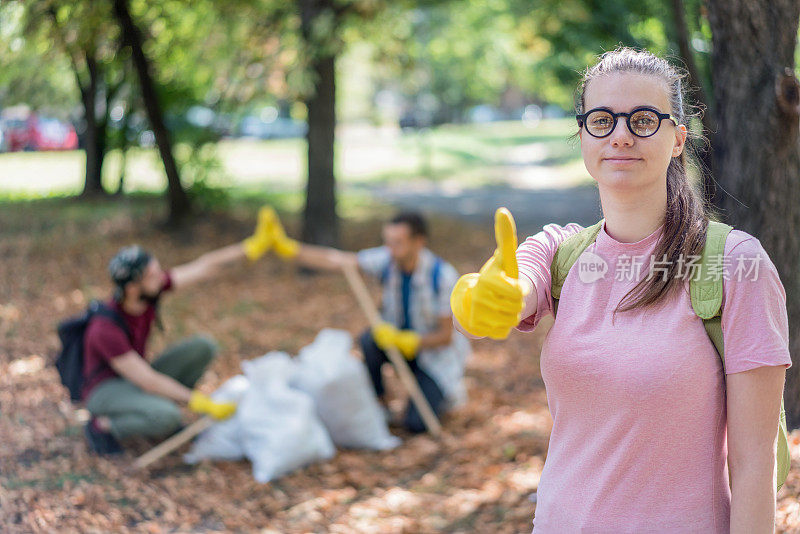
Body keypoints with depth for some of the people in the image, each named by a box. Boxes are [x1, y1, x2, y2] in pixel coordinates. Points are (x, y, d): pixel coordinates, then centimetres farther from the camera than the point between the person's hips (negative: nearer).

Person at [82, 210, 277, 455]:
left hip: (134, 381, 8)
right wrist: (204, 405, -27)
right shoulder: (106, 330, -33)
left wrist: (254, 245, -20)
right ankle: (103, 425, -9)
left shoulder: (149, 287, -15)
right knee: (167, 418, -38)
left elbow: (203, 268, -12)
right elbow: (148, 381, -29)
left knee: (203, 347, -10)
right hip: (106, 392, -8)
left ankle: (159, 418, 3)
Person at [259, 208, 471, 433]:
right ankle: (378, 406, -8)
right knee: (368, 342, -31)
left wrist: (402, 341, -36)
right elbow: (334, 260, -26)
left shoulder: (443, 276, -26)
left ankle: (446, 391, 15)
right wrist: (286, 246, -38)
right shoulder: (387, 259, -18)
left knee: (416, 423, -19)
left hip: (437, 350, -4)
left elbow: (446, 336, -21)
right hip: (398, 334, 4)